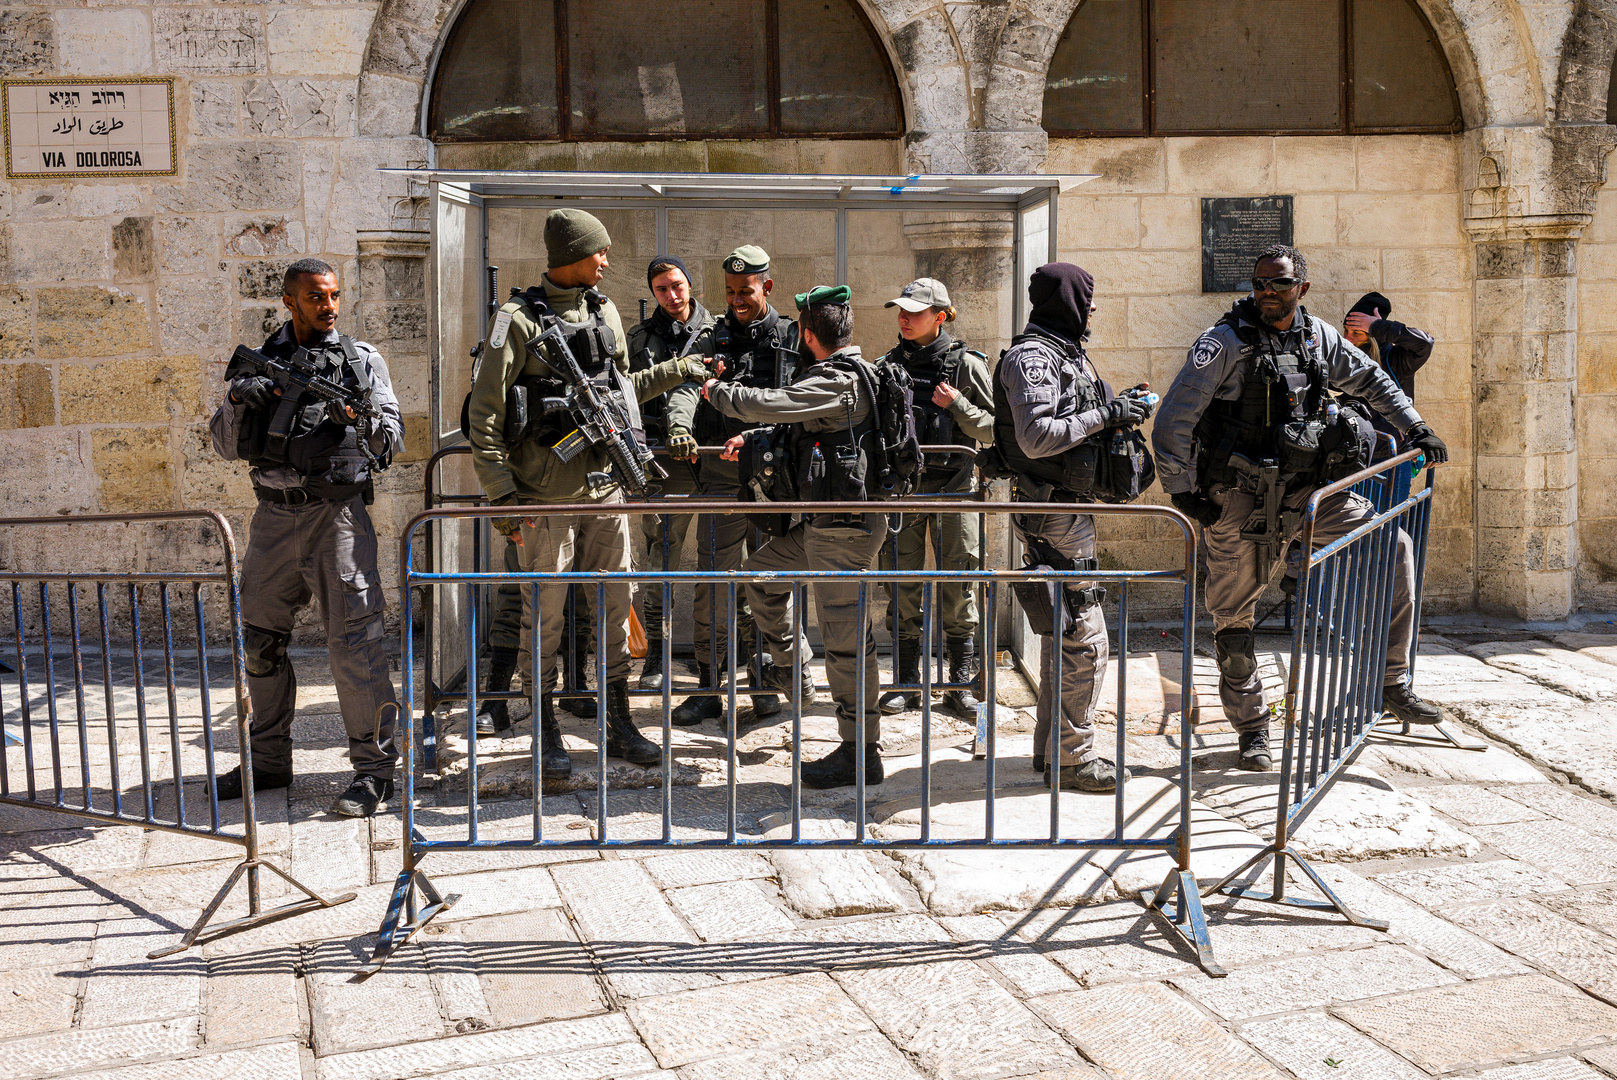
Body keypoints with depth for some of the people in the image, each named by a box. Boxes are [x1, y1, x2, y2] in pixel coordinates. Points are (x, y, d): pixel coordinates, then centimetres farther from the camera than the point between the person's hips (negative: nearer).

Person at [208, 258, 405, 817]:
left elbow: (393, 438, -4)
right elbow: (228, 446, 9)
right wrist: (237, 400, -10)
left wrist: (355, 415, -23)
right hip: (274, 514, 5)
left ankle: (374, 769, -2)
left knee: (353, 639, -9)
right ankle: (269, 760, 26)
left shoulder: (361, 359, 2)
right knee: (260, 639, 12)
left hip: (336, 512, -5)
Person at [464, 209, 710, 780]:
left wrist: (675, 371, 25)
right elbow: (484, 412, -10)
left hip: (606, 484, 6)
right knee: (545, 614, 1)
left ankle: (619, 725, 21)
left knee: (615, 605, 9)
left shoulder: (605, 312, 12)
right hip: (549, 493, -6)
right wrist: (500, 493, -14)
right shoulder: (519, 319, -8)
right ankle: (546, 736, 13)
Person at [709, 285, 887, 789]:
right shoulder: (846, 375, 15)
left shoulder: (839, 382, -17)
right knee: (763, 570, 24)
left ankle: (861, 752, 0)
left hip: (846, 527, -11)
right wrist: (752, 439, 18)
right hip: (824, 523, 11)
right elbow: (796, 422, 29)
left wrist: (716, 390, -3)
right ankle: (789, 670, 36)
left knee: (846, 636, -6)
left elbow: (766, 403, -21)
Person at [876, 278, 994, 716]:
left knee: (957, 585, 1)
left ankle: (960, 683, 10)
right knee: (903, 584, 3)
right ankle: (906, 682, 12)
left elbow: (993, 429, -1)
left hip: (954, 483, -3)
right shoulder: (891, 364, 9)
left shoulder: (966, 363, -1)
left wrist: (956, 405, -14)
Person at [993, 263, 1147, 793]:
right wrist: (1105, 416, -19)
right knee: (1084, 640, -8)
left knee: (1064, 633, 16)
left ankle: (1051, 746, 26)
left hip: (1071, 507, 11)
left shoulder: (1067, 353, 17)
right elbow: (1036, 437, -26)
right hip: (1052, 511, -11)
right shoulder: (1031, 357, -15)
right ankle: (1071, 759, 1)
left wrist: (1118, 409, 7)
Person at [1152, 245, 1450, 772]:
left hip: (1299, 486, 5)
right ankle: (1252, 730, 15)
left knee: (1393, 544, -5)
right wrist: (1180, 489, -13)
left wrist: (1416, 429, 15)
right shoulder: (1225, 341, -11)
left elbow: (1371, 381, 21)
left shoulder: (1319, 337, 4)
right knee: (1234, 614, -1)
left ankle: (1392, 681, 4)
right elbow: (1174, 419, -12)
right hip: (1234, 495, -5)